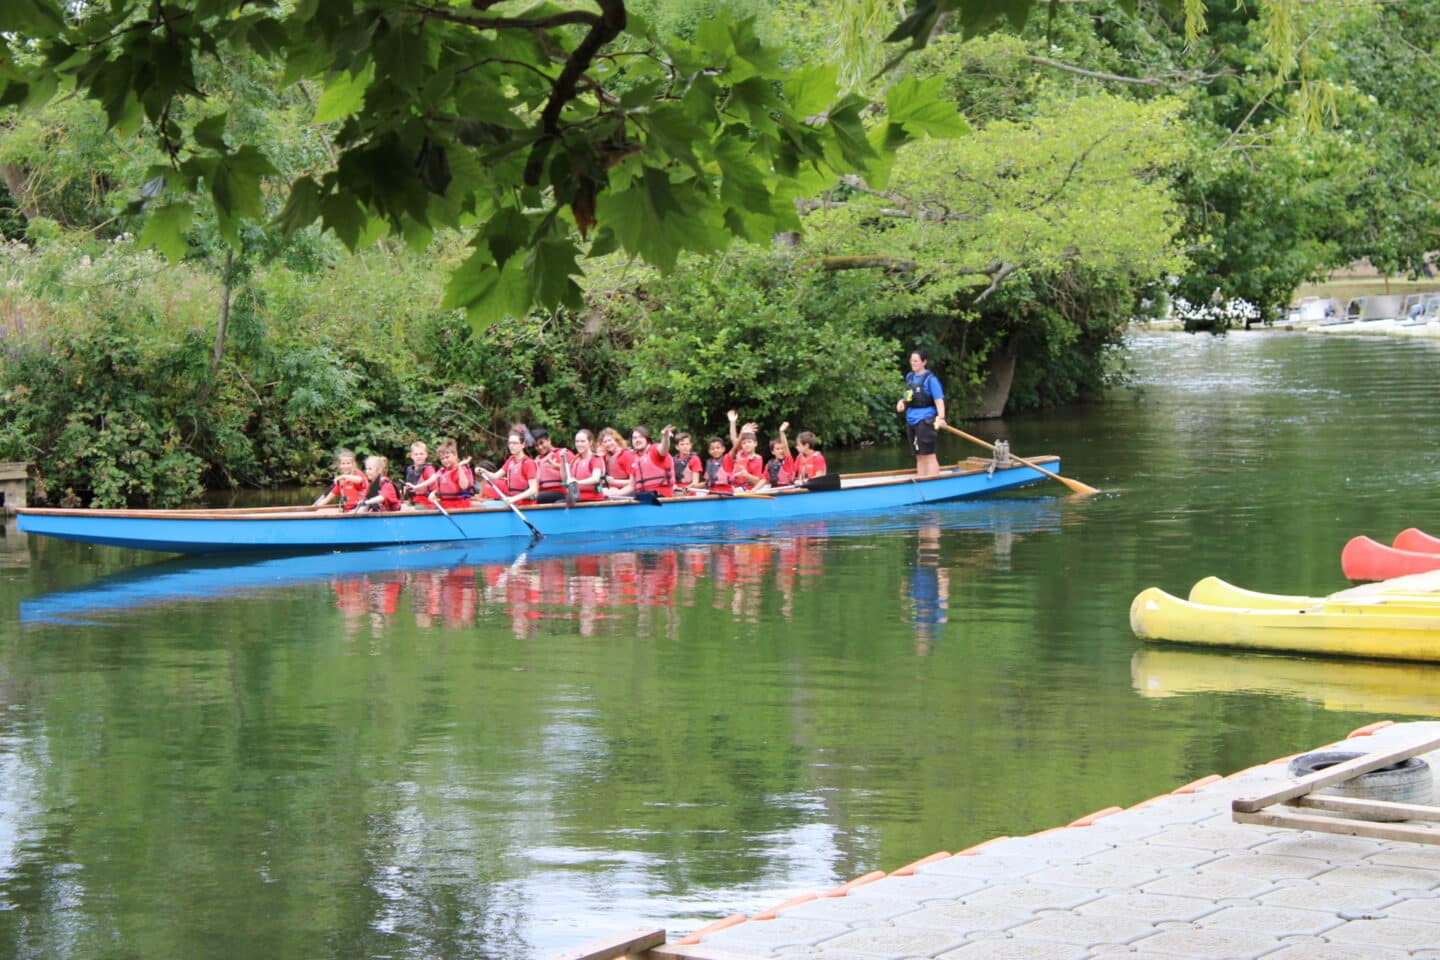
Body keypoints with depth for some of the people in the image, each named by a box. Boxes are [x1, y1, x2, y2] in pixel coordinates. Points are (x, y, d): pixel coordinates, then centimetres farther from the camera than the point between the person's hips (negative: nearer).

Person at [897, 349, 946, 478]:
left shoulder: (930, 379, -10)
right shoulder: (909, 377, 12)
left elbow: (939, 399, -16)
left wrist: (941, 417, -30)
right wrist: (902, 402, 2)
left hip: (925, 420, -8)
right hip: (911, 420, 8)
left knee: (928, 454, -7)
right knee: (919, 456, 13)